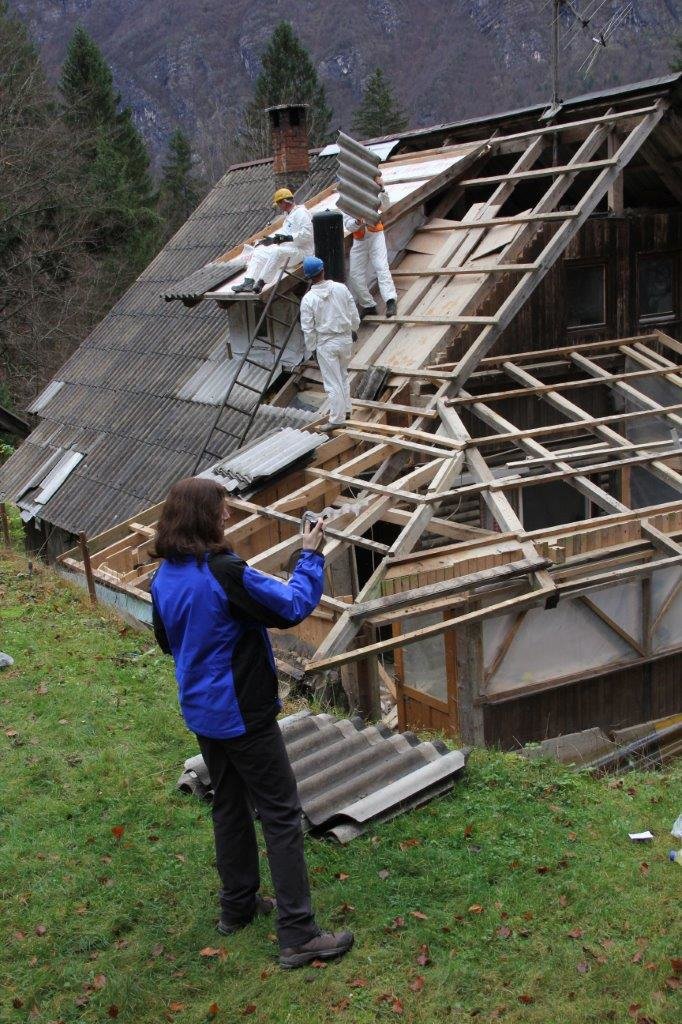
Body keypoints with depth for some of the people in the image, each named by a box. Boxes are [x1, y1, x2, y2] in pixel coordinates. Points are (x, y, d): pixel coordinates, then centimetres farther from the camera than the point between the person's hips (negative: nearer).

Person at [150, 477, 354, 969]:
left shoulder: (164, 578, 0)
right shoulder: (225, 573, -25)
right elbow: (293, 606, -18)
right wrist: (311, 555, -7)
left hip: (202, 712, 8)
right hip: (243, 714, -8)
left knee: (230, 806, 22)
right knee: (282, 815, -1)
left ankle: (238, 905, 35)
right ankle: (299, 935, 2)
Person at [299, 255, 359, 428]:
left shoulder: (308, 299, -14)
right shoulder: (341, 288, -7)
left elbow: (308, 329, -10)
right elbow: (354, 314, 2)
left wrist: (309, 350, 2)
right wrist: (354, 330, 20)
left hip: (326, 344, -4)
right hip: (345, 338, 4)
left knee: (332, 383, 4)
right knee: (343, 376, 24)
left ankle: (337, 419, 11)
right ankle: (346, 408, 36)